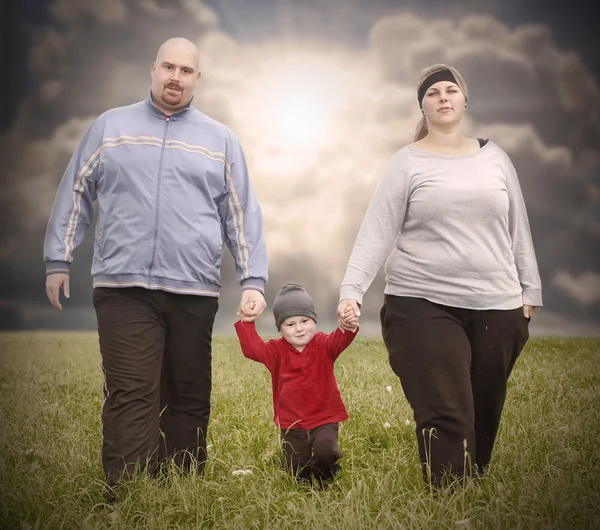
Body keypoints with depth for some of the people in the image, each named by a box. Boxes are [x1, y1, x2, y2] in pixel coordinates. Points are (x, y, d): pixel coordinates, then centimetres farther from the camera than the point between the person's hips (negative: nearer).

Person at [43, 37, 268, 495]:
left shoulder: (221, 140, 12)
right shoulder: (110, 127, 11)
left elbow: (243, 215, 9)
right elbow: (75, 195, 13)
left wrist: (253, 281, 1)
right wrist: (58, 261, 8)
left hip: (194, 292, 2)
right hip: (124, 289, -1)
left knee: (190, 400, 7)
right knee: (130, 396, -8)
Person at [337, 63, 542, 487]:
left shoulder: (493, 157, 12)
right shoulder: (407, 163, 2)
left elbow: (518, 228, 16)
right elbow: (376, 233, -5)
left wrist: (530, 291, 13)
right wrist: (351, 291, -16)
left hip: (496, 308, 4)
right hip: (423, 306, -3)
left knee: (485, 416, 8)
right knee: (446, 417, -10)